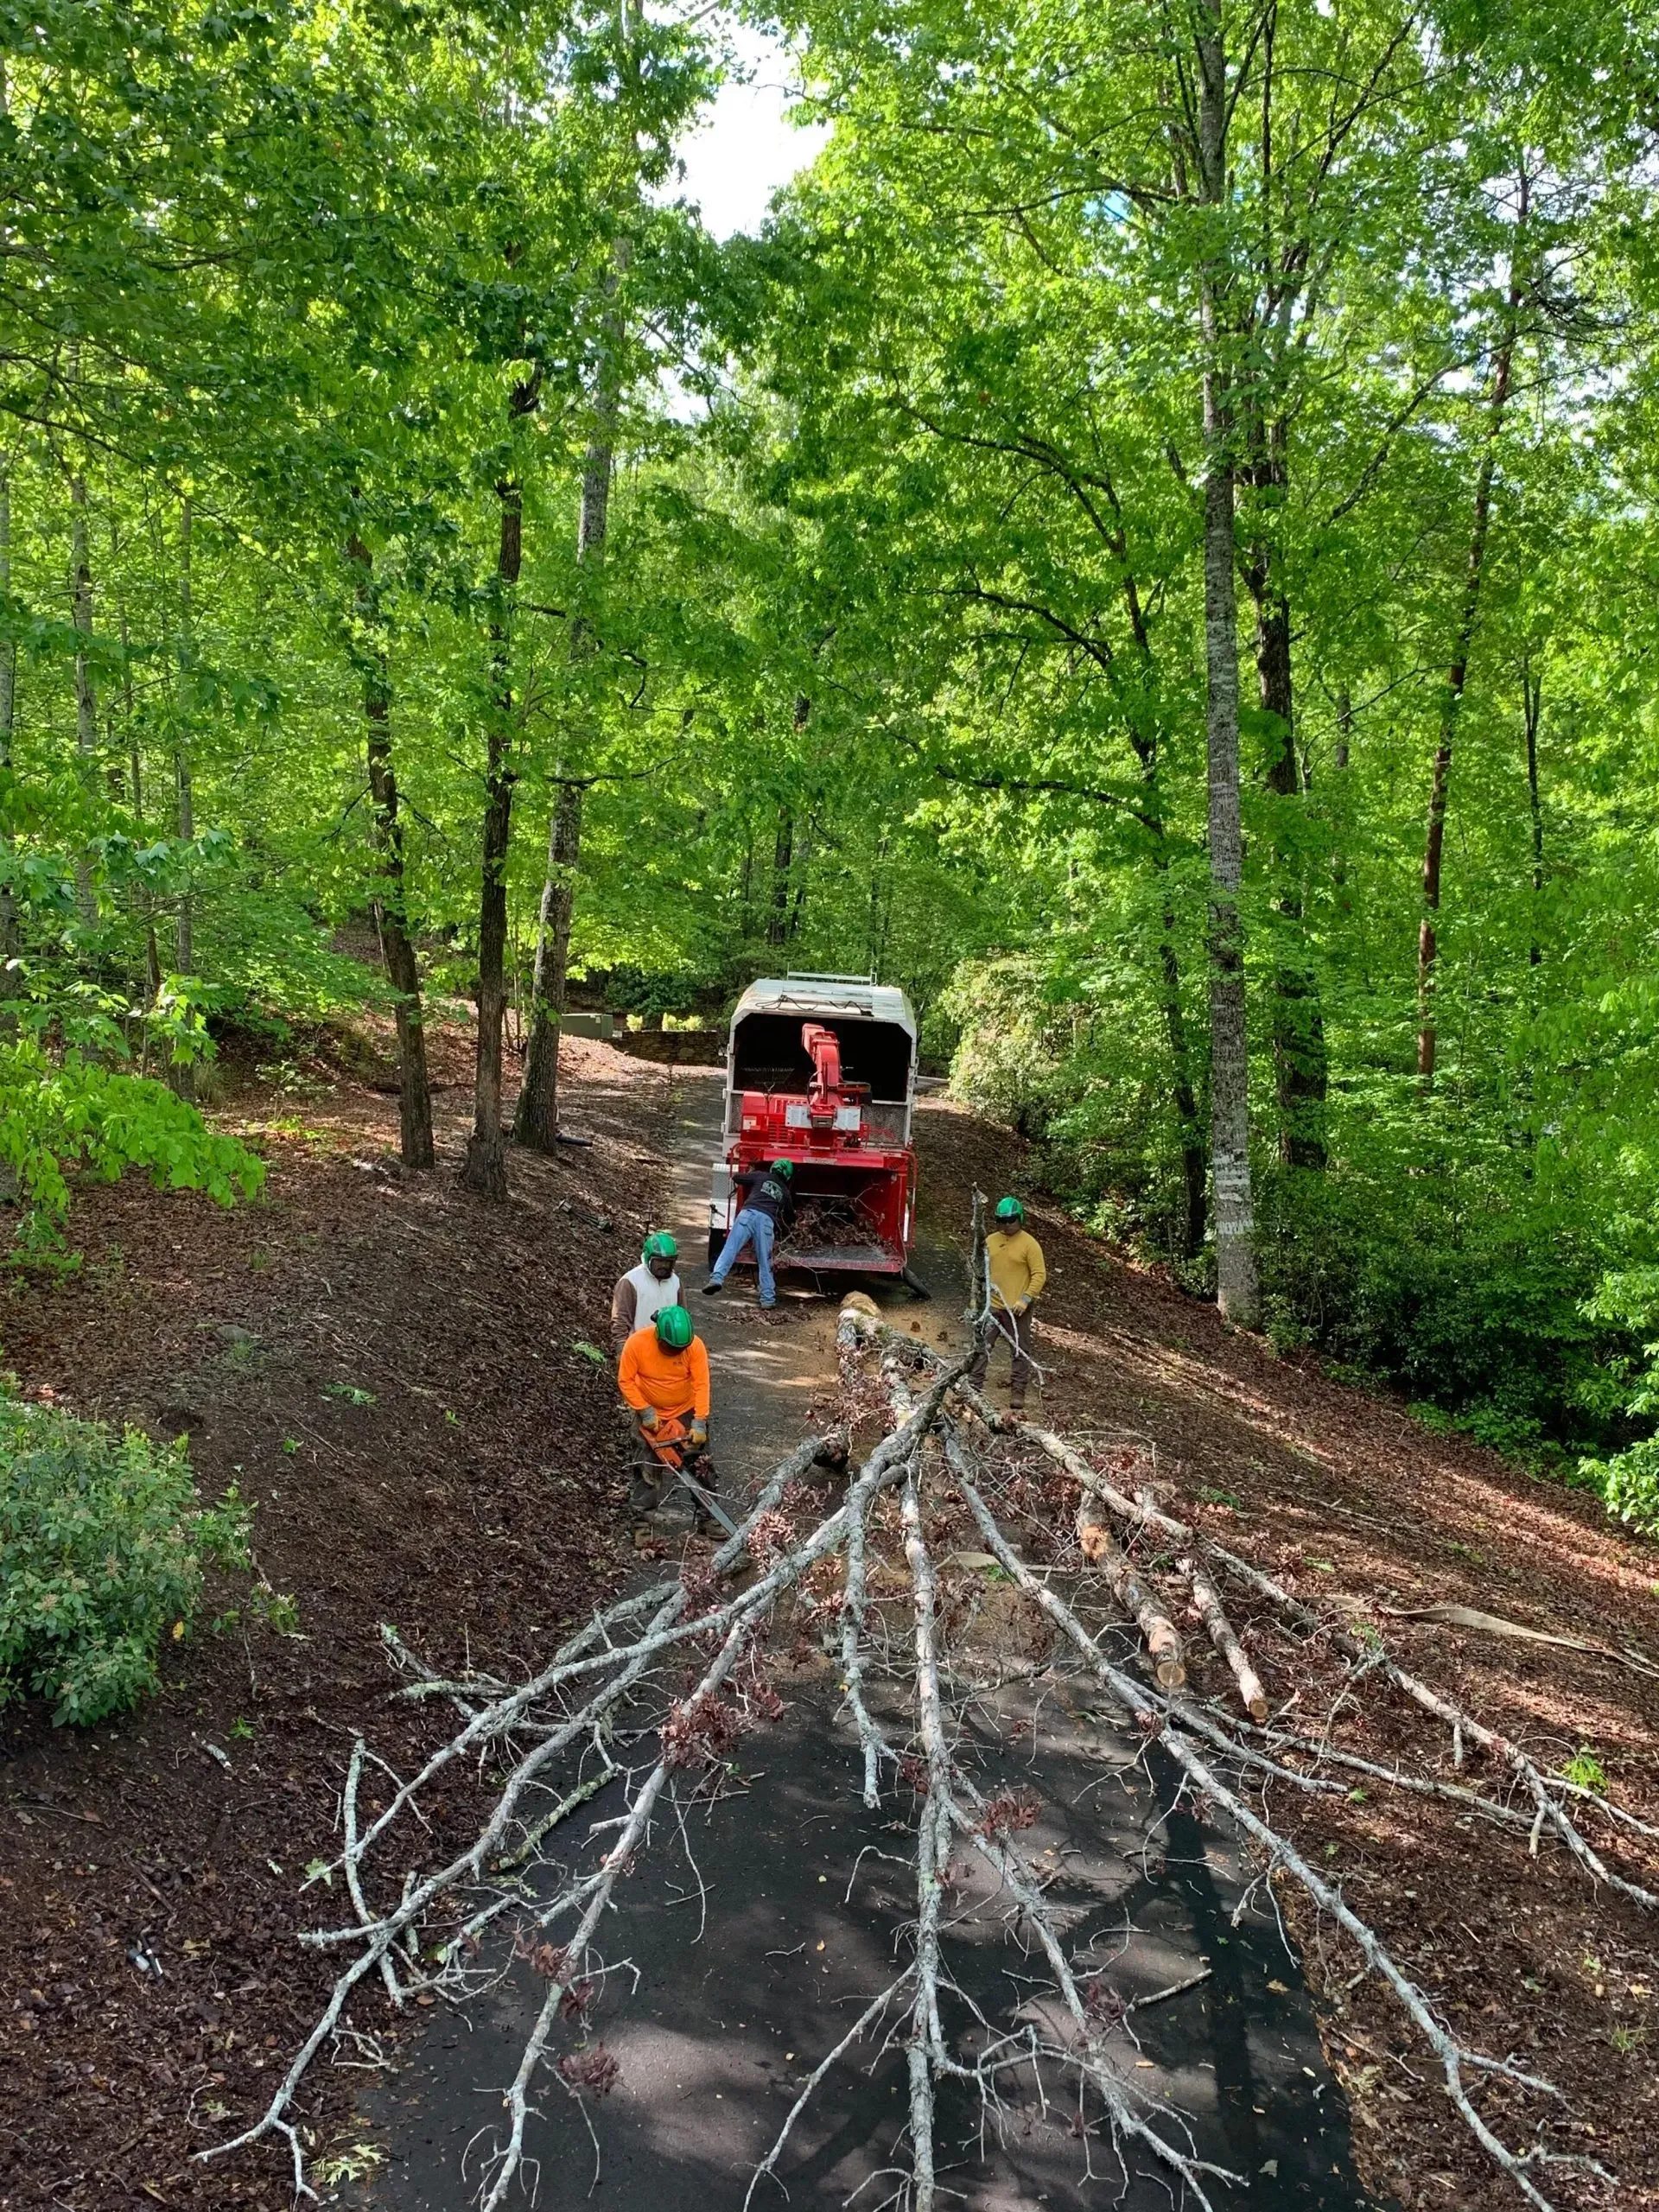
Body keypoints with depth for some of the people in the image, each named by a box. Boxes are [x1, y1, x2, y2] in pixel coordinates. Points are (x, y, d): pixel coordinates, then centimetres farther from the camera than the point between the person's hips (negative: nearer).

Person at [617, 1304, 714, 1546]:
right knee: (648, 1470, -4)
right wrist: (645, 1411, -21)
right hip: (650, 1415, -1)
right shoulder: (637, 1343, -25)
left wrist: (699, 1422, -27)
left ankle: (707, 1520, 15)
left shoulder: (695, 1345, -23)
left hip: (687, 1412, 2)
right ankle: (640, 1524, 4)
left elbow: (701, 1385, -22)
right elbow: (625, 1381, -16)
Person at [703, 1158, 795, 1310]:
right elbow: (791, 1215, 41)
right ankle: (768, 1300, 8)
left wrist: (750, 1173, 46)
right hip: (767, 1221, 1)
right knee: (765, 1263, 10)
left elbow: (735, 1178, 26)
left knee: (729, 1249, -10)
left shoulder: (761, 1176, 22)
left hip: (748, 1213, -1)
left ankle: (716, 1279, -32)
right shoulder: (785, 1192, 29)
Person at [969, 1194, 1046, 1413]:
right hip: (992, 1305, 5)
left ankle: (1018, 1393, 9)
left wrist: (1026, 1299, -20)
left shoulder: (1029, 1244, -10)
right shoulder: (991, 1240, 6)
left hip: (1017, 1309, -5)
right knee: (981, 1346, 9)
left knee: (1020, 1352, 4)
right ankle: (973, 1383, 17)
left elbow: (1040, 1274, -12)